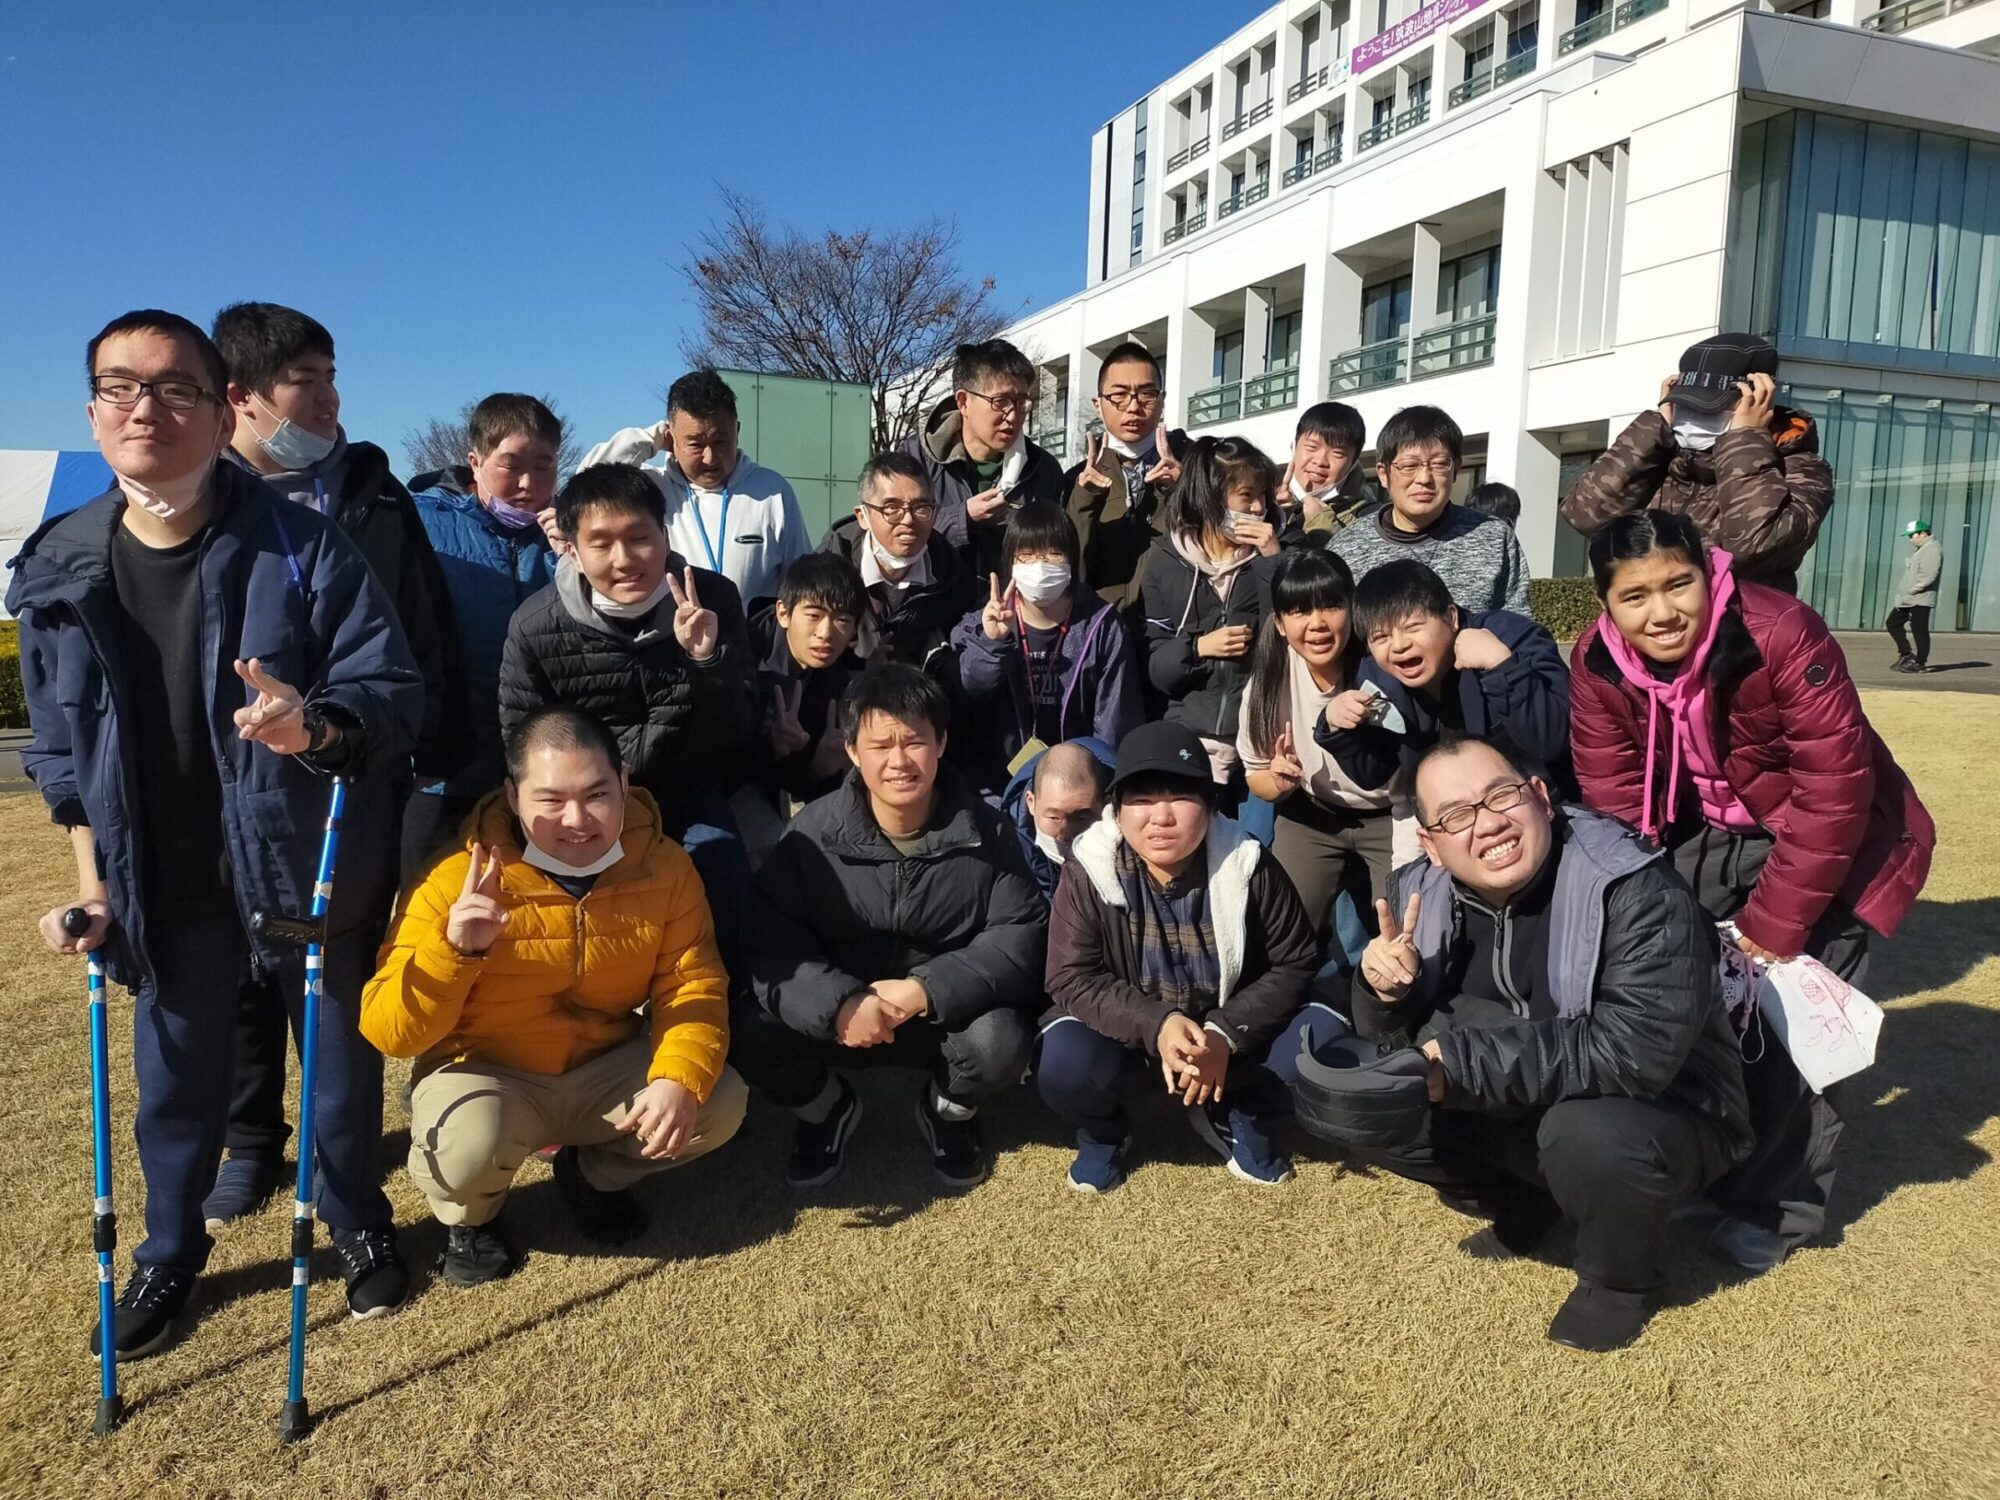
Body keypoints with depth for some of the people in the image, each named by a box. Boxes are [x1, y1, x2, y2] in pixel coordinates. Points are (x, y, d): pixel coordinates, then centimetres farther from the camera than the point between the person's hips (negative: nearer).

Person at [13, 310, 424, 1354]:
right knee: (176, 1074, 16)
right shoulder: (59, 568, -3)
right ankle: (170, 1248, 40)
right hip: (165, 885, 3)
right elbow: (61, 746, 6)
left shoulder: (302, 546, -15)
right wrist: (93, 883, 3)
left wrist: (317, 727, -39)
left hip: (310, 867, -2)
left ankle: (358, 1225, 37)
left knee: (341, 1060, 13)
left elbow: (394, 689, -18)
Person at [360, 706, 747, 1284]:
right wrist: (454, 950, -38)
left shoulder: (664, 866, -12)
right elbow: (388, 1033, -20)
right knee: (468, 1145, -35)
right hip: (487, 1074, -3)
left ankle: (592, 1174, 15)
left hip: (606, 1071, 3)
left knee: (719, 1104, -18)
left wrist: (680, 1080, -29)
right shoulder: (455, 882, -20)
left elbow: (694, 988, -9)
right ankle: (468, 1217, 7)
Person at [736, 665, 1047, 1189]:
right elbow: (772, 940, -15)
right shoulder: (813, 833, -10)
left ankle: (949, 1112, 8)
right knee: (748, 1030, -25)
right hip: (839, 1013, 1)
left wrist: (928, 990, -27)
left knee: (1000, 1042, -32)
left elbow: (1021, 934, -13)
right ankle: (826, 1109, 11)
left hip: (949, 1016, 0)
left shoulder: (984, 832, -10)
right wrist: (839, 1003, -34)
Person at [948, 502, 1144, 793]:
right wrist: (991, 643, -18)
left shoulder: (1103, 628, 2)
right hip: (996, 783, 0)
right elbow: (960, 702, -7)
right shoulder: (980, 626, 4)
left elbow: (1115, 726, 3)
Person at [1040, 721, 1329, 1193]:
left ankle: (1239, 1119, 8)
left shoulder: (1248, 866, -15)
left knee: (1327, 1039, -22)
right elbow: (1071, 979, -16)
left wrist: (1226, 1035, -24)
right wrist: (1156, 1026, -33)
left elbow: (1295, 965, -8)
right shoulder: (1089, 870, -17)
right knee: (1064, 1064, -32)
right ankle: (1103, 1134, 6)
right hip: (1130, 1032, -1)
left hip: (1232, 1035, 2)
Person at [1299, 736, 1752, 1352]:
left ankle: (1623, 1277, -1)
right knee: (1334, 1087, -8)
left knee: (1587, 1135, -38)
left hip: (1659, 1112, -5)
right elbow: (1400, 1045, -1)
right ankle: (1524, 1203, 13)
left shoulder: (1635, 889, -25)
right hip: (1512, 1114, 5)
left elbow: (1638, 1049, -35)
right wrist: (1387, 992, -26)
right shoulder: (1422, 893, -8)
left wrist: (1457, 1063, -33)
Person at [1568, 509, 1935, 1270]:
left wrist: (1773, 925, -23)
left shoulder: (1782, 634, -31)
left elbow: (1834, 790, -28)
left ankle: (1778, 1206, 10)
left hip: (1831, 843, -4)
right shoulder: (1597, 662, -16)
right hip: (1711, 834, 5)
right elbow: (1615, 803, -11)